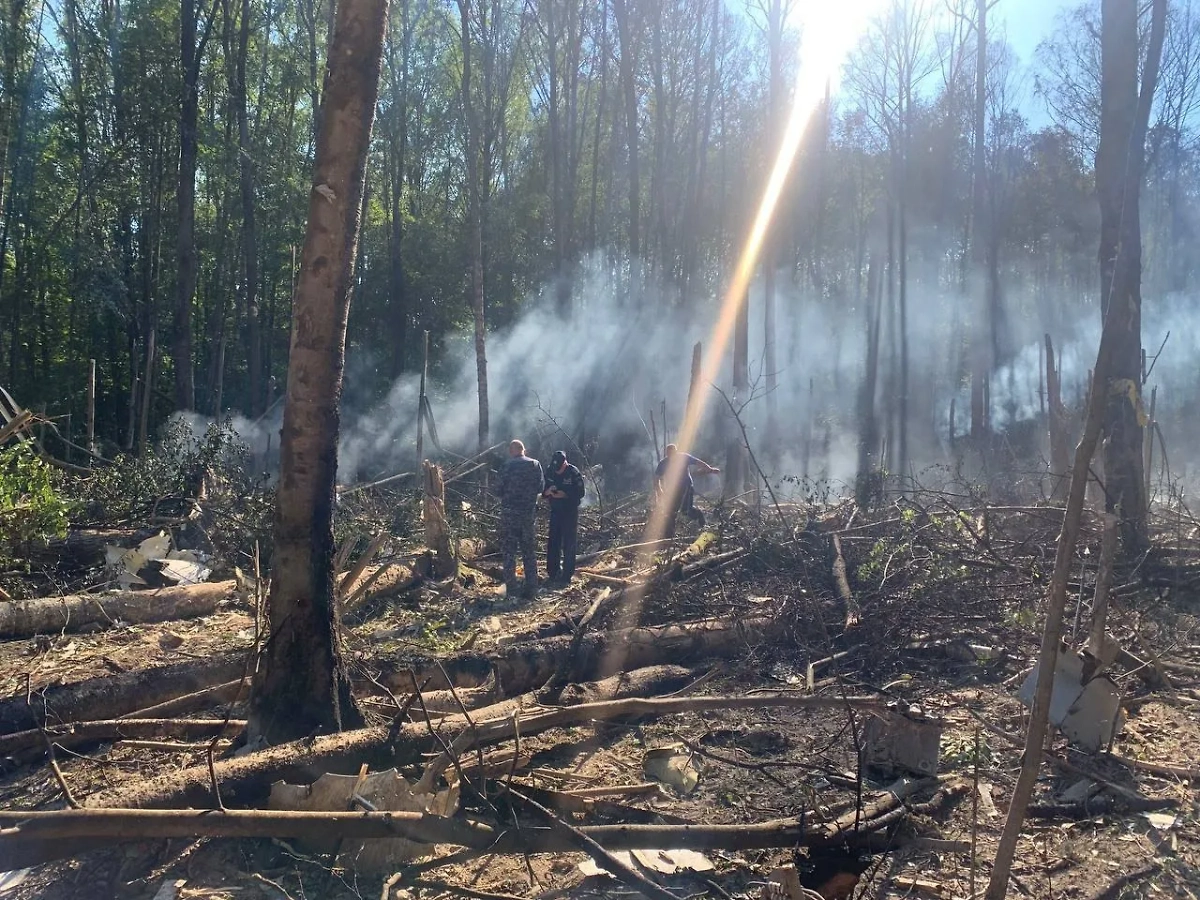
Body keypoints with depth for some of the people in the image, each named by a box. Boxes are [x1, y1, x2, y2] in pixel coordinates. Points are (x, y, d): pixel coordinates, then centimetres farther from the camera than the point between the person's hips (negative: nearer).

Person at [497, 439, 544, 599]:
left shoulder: (508, 466, -10)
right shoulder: (535, 465, 2)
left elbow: (500, 490, -9)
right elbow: (541, 487, 5)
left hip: (509, 512, -3)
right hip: (528, 511, 3)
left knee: (509, 551, 4)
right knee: (529, 551, 13)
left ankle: (511, 591, 1)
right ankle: (531, 590, 14)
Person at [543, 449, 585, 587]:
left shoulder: (574, 473, -13)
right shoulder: (550, 472, 1)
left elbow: (580, 493, -13)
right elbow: (543, 492, 7)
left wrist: (564, 494, -23)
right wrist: (548, 491, -15)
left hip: (570, 513, -5)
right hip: (555, 512, 5)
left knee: (569, 545, -2)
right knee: (553, 544, 7)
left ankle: (566, 577, 1)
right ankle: (552, 574, 18)